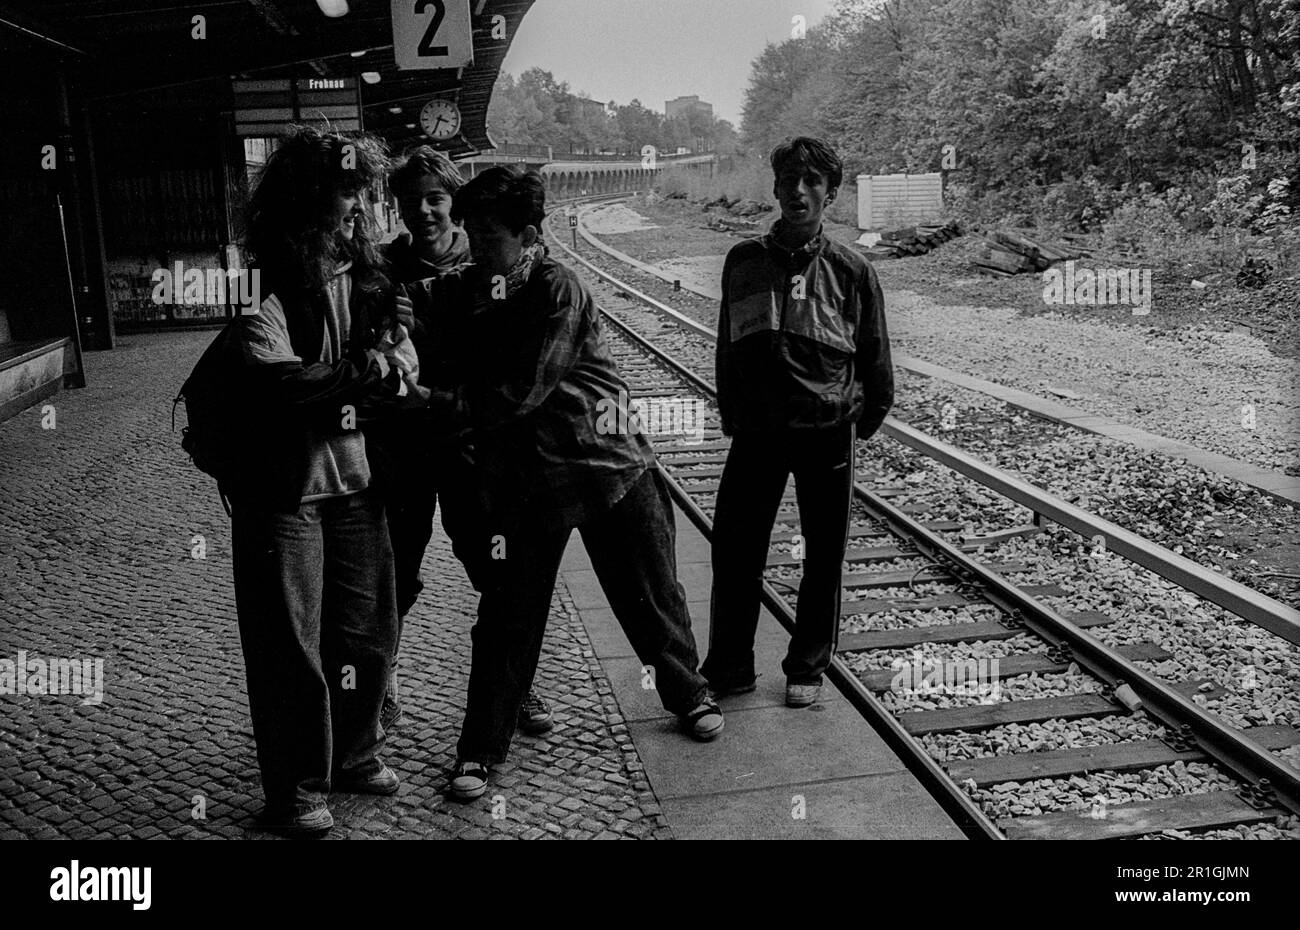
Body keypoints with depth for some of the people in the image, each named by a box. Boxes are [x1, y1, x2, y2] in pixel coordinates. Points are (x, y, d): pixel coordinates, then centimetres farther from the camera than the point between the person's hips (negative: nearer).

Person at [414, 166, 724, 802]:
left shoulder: (558, 290, -16)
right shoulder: (470, 290, 1)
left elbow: (523, 393, -22)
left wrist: (436, 405, -23)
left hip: (608, 463, -3)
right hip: (522, 476, 3)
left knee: (651, 596, 12)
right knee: (505, 617, 3)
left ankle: (688, 695, 37)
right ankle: (479, 750, 16)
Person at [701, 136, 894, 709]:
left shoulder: (850, 271, -3)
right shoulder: (743, 261, 3)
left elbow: (874, 357, 7)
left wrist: (864, 420, 12)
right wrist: (732, 416, 11)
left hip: (827, 432, -1)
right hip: (756, 432, 1)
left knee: (824, 556, 8)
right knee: (734, 549, 1)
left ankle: (807, 669, 26)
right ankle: (728, 670, 18)